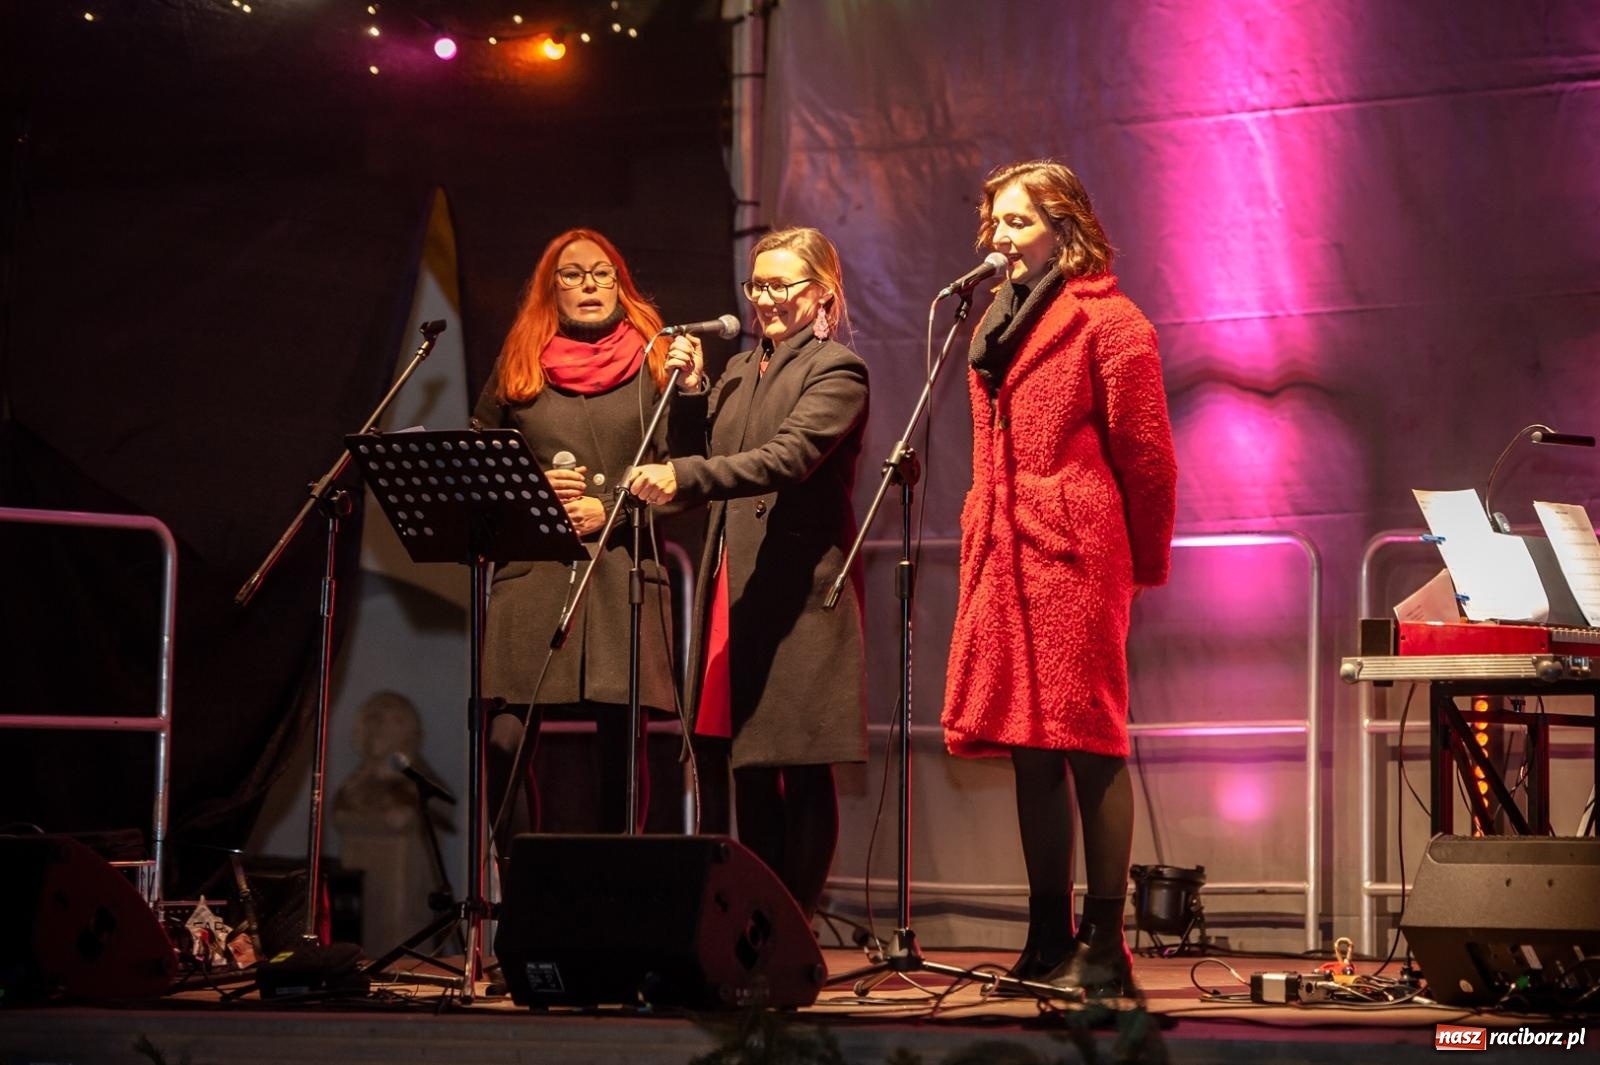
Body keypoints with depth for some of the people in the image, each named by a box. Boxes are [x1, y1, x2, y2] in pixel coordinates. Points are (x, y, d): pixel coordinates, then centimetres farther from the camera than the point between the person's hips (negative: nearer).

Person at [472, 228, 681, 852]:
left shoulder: (653, 363, 10)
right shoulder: (519, 368, 14)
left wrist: (610, 509, -8)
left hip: (623, 572, -1)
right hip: (532, 574, 1)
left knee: (622, 748, -5)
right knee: (505, 743, -8)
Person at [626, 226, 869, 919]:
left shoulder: (836, 370, -6)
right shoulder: (740, 370, 19)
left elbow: (788, 459, -22)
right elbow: (713, 457, 17)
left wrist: (683, 476, -33)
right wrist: (691, 391, 2)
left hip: (800, 591, -8)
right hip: (737, 590, 8)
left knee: (803, 775, -5)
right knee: (751, 772, 10)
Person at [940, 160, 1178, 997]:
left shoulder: (1106, 321, -4)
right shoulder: (999, 324, 20)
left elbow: (1146, 452, -5)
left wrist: (1145, 565, -2)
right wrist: (984, 537, 17)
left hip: (1074, 552, -8)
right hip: (1004, 553, 8)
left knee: (1086, 738, -8)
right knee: (1029, 745, 8)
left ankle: (1104, 950, -6)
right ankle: (1049, 942, 14)